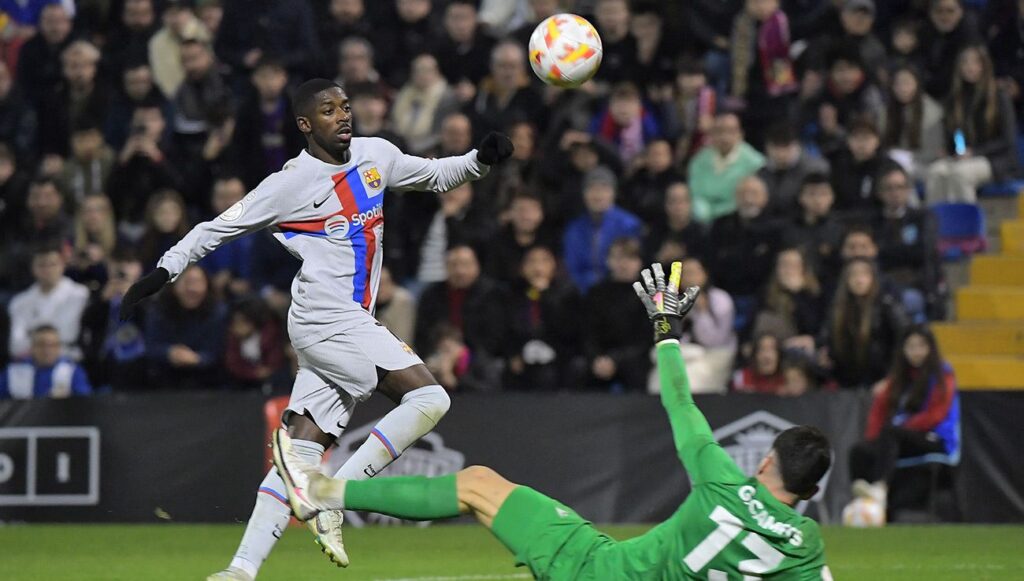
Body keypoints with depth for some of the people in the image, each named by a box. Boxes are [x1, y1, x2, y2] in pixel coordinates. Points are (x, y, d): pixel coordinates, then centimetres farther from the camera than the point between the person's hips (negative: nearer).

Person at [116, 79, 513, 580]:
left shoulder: (376, 156, 12)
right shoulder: (293, 181, -6)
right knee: (429, 398, -17)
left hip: (351, 324, 7)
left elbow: (435, 176, 27)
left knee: (304, 448, 1)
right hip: (326, 319, -7)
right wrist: (165, 269, -5)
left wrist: (481, 159, 9)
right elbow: (220, 227, 1)